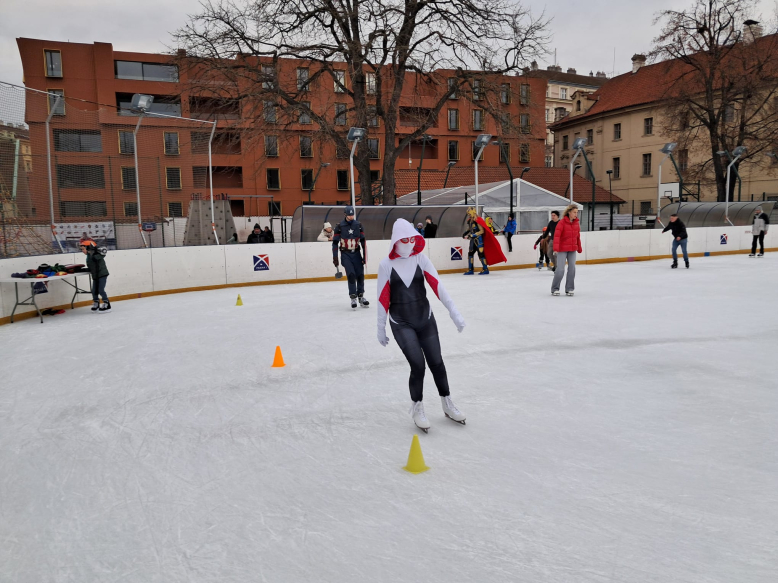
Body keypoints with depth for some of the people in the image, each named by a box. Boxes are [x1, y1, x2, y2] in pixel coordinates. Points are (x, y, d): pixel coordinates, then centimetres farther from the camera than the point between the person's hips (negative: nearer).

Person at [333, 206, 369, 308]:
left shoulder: (358, 225, 1)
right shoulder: (340, 226, -7)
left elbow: (363, 241, 4)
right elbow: (335, 242, -4)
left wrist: (365, 256, -1)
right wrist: (335, 258, -7)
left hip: (356, 253, 3)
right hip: (345, 254, -3)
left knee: (360, 275, 2)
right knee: (351, 274, -13)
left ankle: (361, 296, 15)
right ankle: (353, 298, -6)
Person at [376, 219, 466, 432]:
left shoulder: (421, 259, -5)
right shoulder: (386, 264, -10)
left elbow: (437, 286, -9)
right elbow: (383, 299, -5)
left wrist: (454, 312, -14)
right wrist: (381, 329, 0)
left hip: (425, 319, 2)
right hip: (401, 323, -2)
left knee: (436, 363, 6)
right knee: (418, 365, -10)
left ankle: (447, 405, 28)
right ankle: (417, 408, 14)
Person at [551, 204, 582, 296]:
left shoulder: (577, 223, 6)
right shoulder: (562, 222, -12)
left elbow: (578, 236, 14)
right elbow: (557, 235, -22)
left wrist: (579, 248, 17)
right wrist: (556, 246, -33)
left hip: (572, 250, 5)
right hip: (562, 249, -5)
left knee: (572, 268, 4)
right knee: (560, 269, -7)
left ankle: (569, 289, 14)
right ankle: (554, 289, 8)